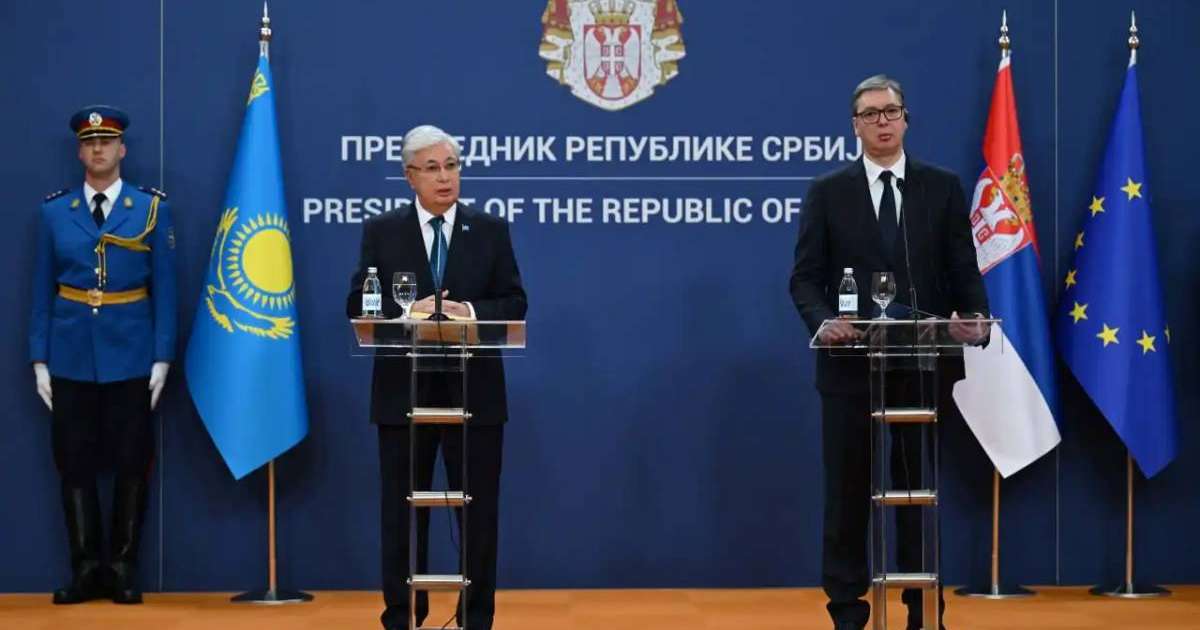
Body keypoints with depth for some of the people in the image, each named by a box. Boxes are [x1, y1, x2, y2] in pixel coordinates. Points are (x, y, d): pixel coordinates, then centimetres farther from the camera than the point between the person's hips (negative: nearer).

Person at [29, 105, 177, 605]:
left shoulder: (152, 209, 2)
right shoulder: (54, 212, 6)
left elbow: (164, 289, 1)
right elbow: (42, 290, 6)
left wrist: (162, 358, -5)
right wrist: (39, 360, 1)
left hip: (131, 356, -1)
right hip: (71, 356, 1)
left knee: (131, 461, 3)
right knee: (75, 461, 3)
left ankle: (123, 568, 12)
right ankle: (86, 568, 11)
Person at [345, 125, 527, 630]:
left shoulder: (492, 231, 6)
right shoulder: (381, 232, 5)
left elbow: (514, 304, 1)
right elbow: (358, 305, -2)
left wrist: (471, 312, -17)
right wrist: (407, 312, -19)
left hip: (474, 392, 0)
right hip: (404, 392, 0)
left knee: (478, 511, 4)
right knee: (402, 511, 6)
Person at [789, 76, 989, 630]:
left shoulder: (943, 187, 7)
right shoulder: (828, 192, 4)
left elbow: (963, 269, 2)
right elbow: (805, 277, -1)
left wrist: (975, 317, -17)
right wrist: (823, 320, -21)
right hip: (850, 363, -1)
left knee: (921, 488, 8)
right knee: (847, 491, 4)